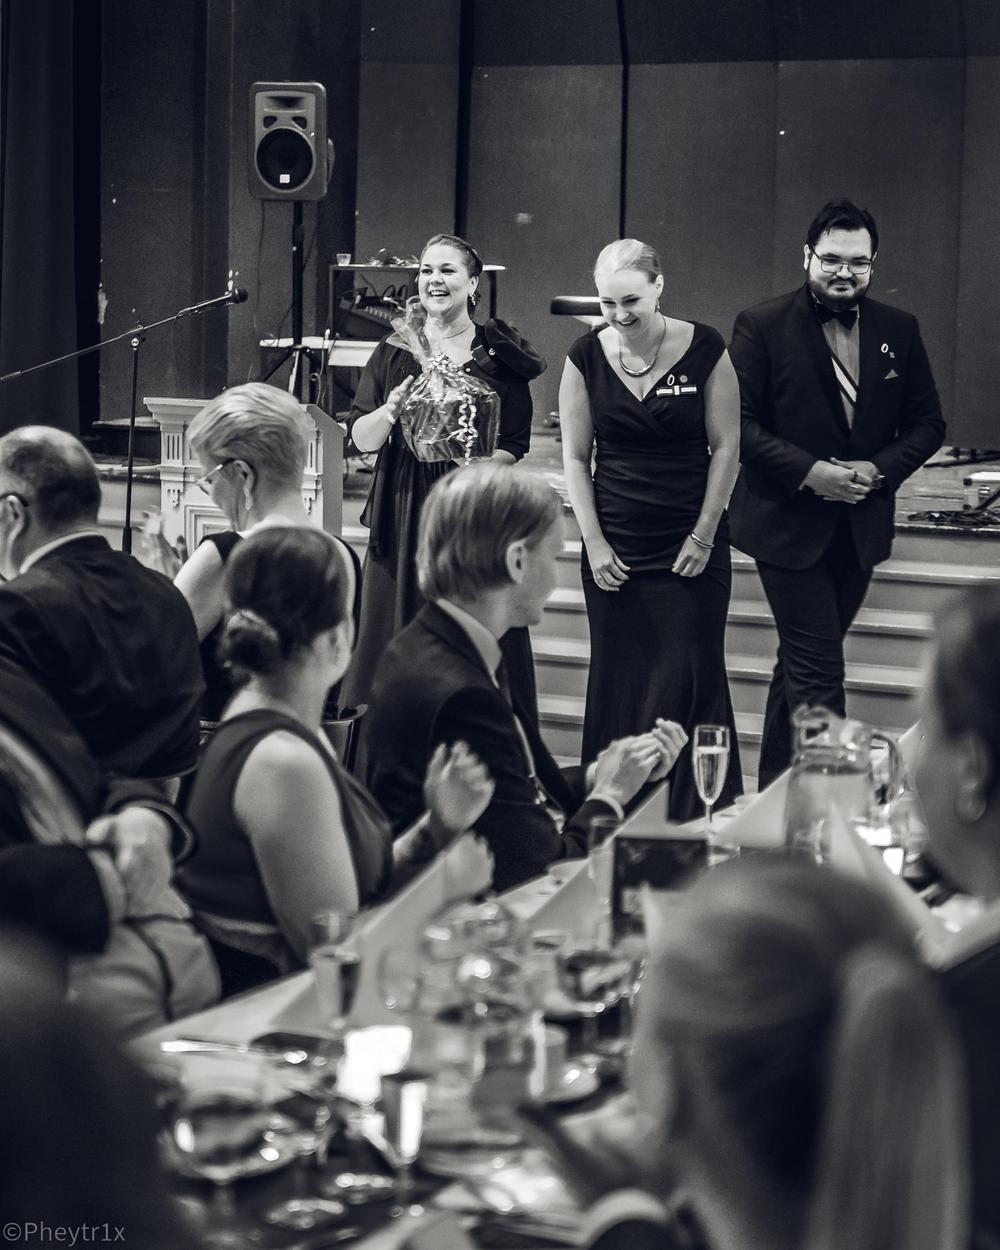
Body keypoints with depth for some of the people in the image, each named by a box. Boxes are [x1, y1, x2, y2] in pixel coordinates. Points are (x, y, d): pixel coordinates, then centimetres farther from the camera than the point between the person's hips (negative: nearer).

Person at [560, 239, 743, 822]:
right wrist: (594, 544, -2)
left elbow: (726, 448, -1)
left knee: (689, 680, -3)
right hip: (613, 547, 2)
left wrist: (704, 536, -4)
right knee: (618, 682, 6)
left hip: (691, 545, -2)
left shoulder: (704, 350, -5)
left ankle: (701, 826, 5)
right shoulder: (587, 357, 0)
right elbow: (575, 457, 5)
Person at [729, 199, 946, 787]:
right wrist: (808, 471, -20)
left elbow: (927, 423, 8)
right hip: (788, 523, -5)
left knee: (802, 663, 16)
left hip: (861, 524, 5)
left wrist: (880, 469, -10)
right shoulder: (762, 326, -7)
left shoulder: (900, 331, 5)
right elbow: (738, 423, -10)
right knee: (818, 671, -9)